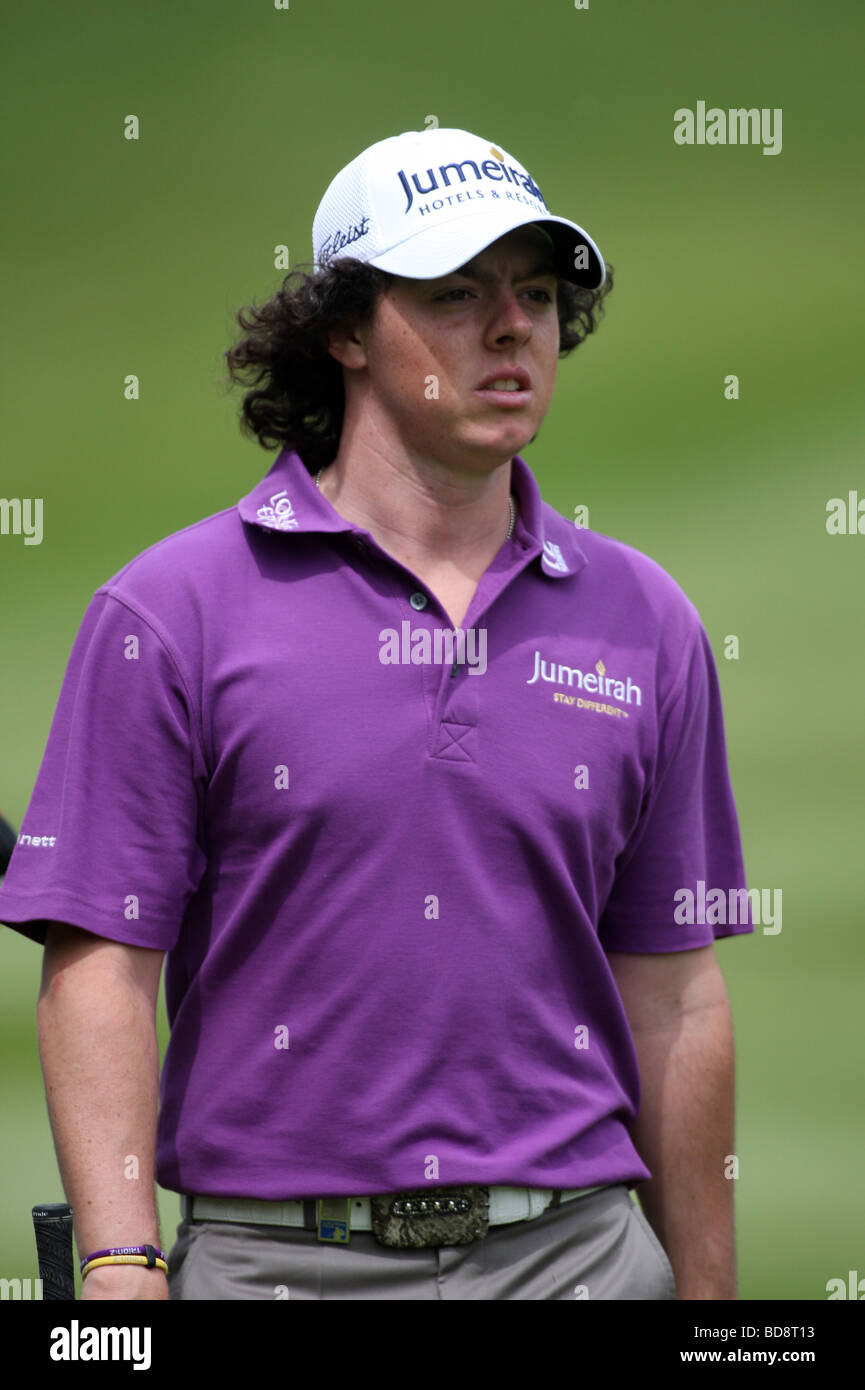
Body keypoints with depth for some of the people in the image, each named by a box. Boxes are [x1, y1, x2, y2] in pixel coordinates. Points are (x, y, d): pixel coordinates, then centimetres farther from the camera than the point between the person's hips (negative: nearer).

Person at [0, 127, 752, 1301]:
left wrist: (706, 1289, 10)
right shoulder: (171, 611, -1)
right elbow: (102, 966, -5)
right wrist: (123, 1275, -15)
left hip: (576, 1250, 2)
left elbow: (675, 994, 11)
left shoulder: (642, 621, 9)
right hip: (273, 1254, -2)